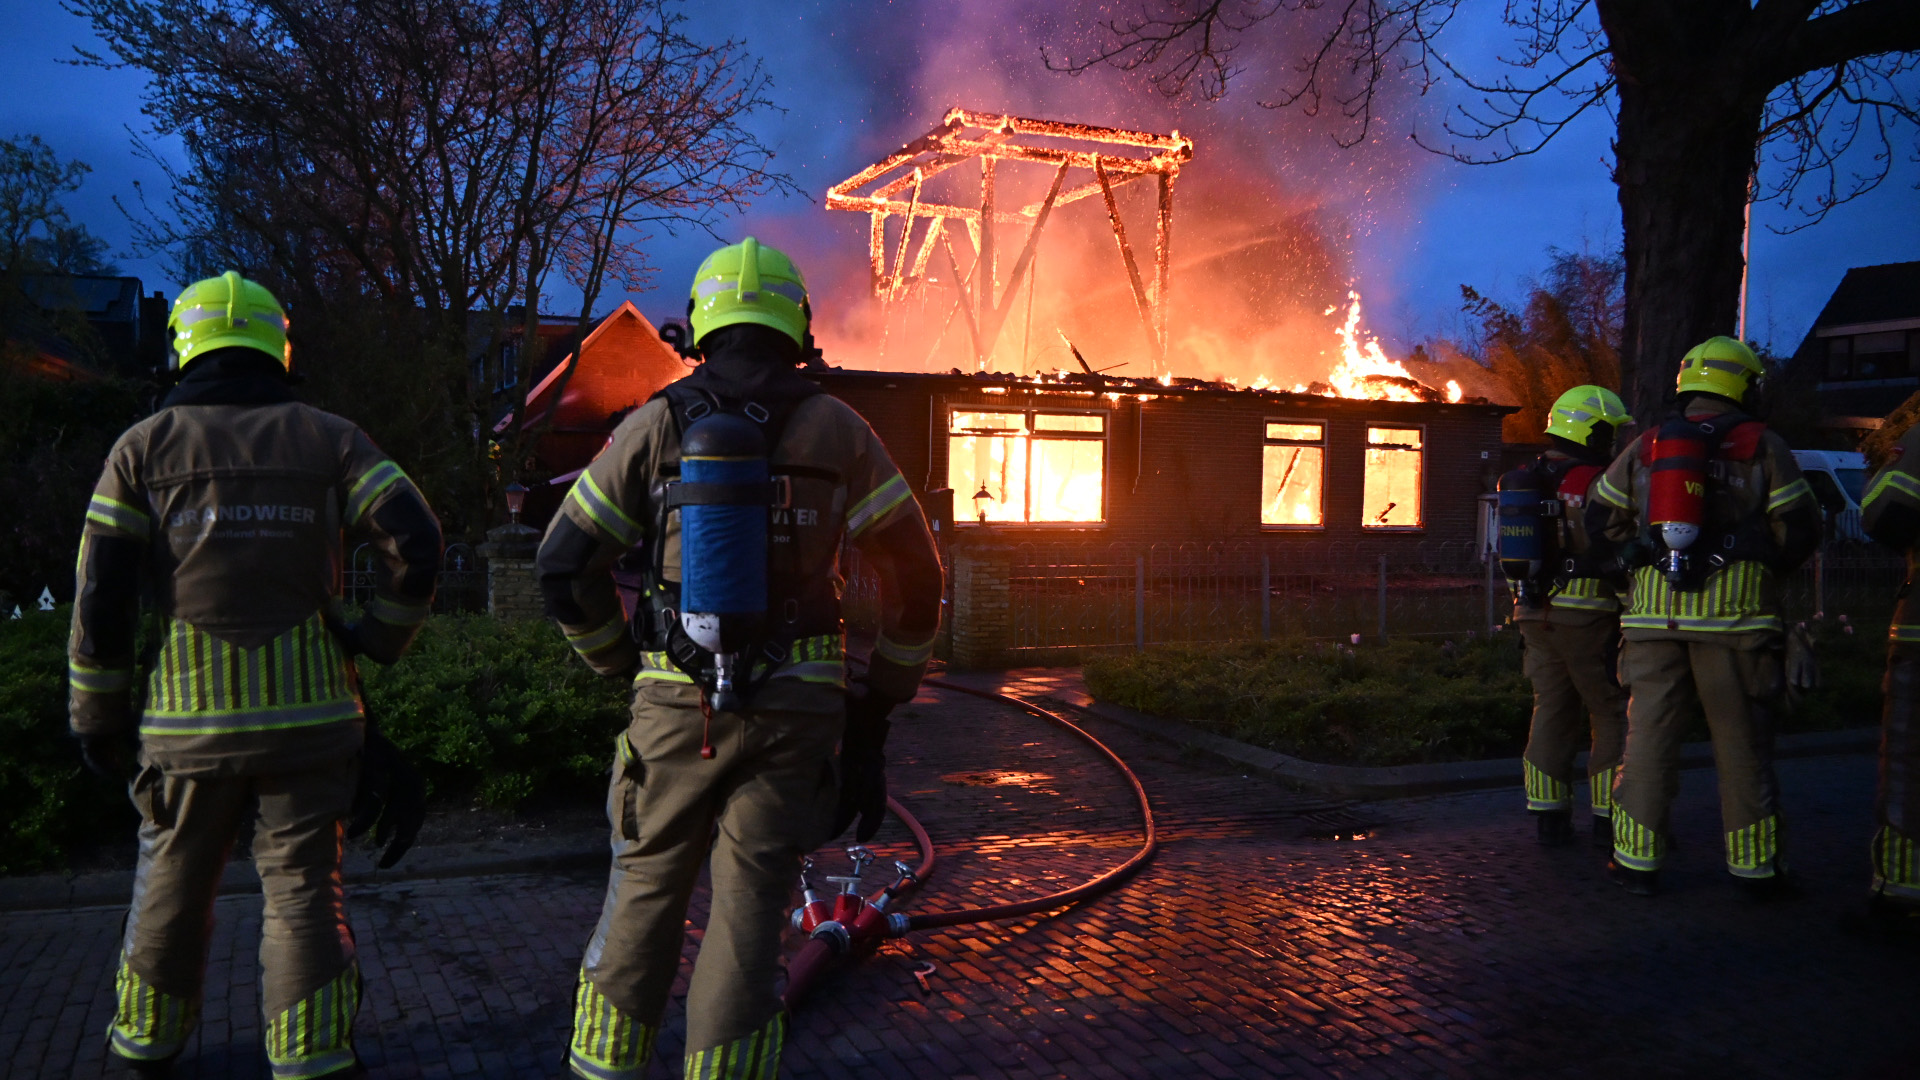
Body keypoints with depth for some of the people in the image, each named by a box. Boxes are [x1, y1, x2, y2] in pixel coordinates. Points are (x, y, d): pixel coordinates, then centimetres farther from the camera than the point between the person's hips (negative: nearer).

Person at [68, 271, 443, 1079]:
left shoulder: (145, 445, 3)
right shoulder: (327, 440, 3)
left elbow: (100, 600, -1)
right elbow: (415, 541, -10)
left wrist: (99, 719, 7)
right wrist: (381, 639, 4)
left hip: (190, 720, 1)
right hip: (308, 711, -1)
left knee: (174, 884, 19)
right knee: (303, 890, 7)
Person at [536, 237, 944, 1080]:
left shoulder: (654, 426, -1)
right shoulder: (837, 431, -1)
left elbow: (564, 565, 1)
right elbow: (912, 577, 0)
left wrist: (623, 665, 16)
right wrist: (876, 702, 9)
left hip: (678, 705, 1)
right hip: (795, 707, 0)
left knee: (646, 893, 16)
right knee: (749, 913, 6)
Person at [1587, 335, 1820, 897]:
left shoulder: (1644, 447, 10)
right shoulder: (1763, 448, 1)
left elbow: (1601, 520, 14)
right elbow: (1799, 531, -1)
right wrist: (1766, 568, 17)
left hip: (1654, 612, 2)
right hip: (1735, 613, -2)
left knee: (1649, 733, 5)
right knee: (1742, 742, 5)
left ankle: (1637, 859, 8)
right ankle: (1755, 866, 12)